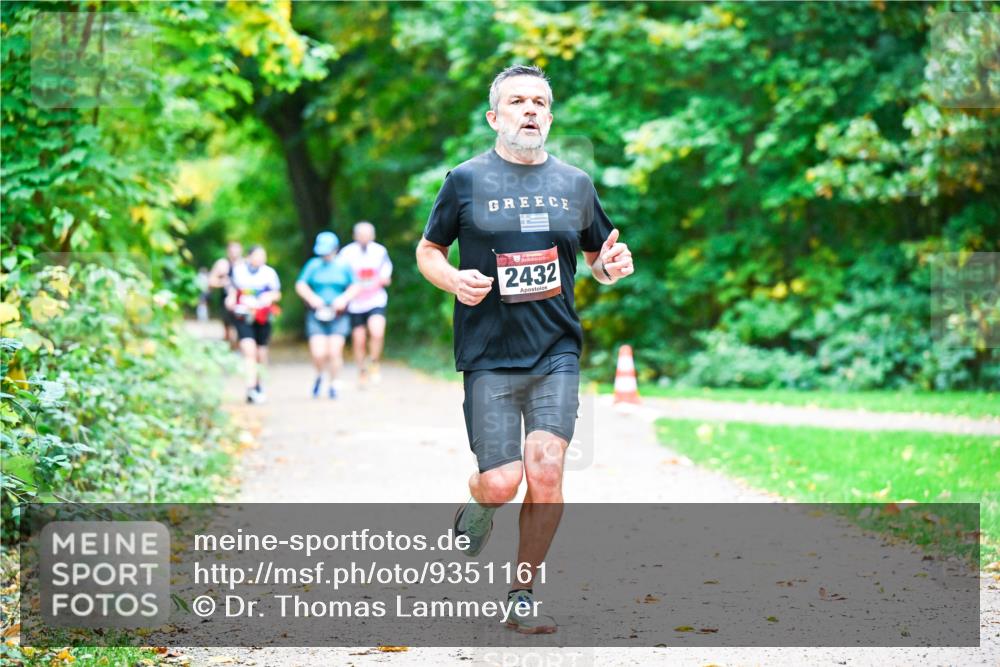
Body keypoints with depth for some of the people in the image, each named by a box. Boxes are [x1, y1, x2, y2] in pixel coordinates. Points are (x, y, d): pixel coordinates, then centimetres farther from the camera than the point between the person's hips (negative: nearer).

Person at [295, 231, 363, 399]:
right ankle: (319, 376, 21)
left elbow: (355, 286, 5)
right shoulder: (313, 265, 8)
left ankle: (333, 384, 8)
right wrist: (312, 298, -14)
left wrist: (344, 298, -13)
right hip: (317, 316, 0)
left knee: (335, 352, -11)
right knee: (318, 353, -11)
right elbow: (300, 285, 2)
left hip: (338, 316, 0)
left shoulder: (343, 266, 7)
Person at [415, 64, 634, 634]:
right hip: (489, 356, -2)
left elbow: (598, 256, 22)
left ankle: (524, 596, 6)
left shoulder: (576, 184, 11)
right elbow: (428, 251, 11)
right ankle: (478, 507, 31)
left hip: (557, 353, 2)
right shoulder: (467, 180, 3)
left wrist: (612, 265, -2)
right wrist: (455, 280, -11)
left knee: (546, 471, -11)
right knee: (501, 484, -8)